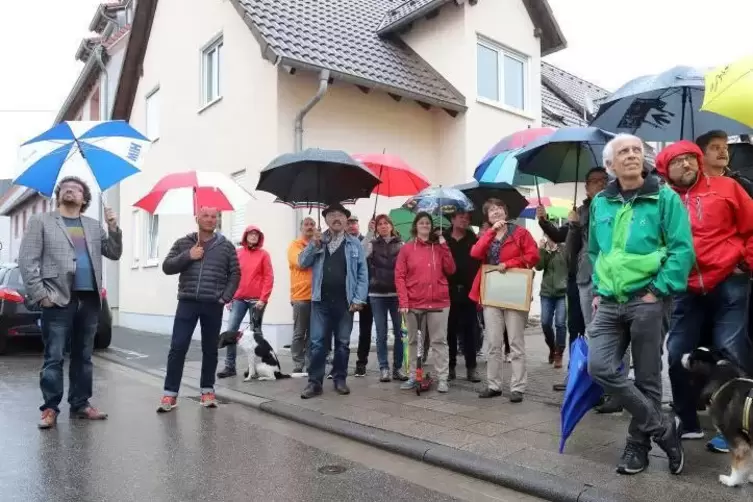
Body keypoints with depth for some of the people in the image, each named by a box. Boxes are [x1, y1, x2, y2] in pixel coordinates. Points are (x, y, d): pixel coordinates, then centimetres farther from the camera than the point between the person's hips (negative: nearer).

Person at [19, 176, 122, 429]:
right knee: (53, 358, -2)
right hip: (59, 300, -4)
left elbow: (114, 254, 13)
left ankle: (80, 404, 20)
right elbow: (27, 260, -1)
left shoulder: (93, 226, 17)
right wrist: (39, 294, -10)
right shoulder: (41, 221, 6)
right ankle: (50, 408, 8)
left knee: (83, 357, 11)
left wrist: (114, 228, -2)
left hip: (89, 300, 4)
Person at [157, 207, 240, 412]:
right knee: (177, 347, -3)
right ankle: (170, 393, 5)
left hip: (213, 306, 0)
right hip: (187, 303, 0)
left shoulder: (226, 246, 6)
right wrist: (187, 256, -11)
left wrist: (225, 297, -5)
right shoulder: (183, 243, 8)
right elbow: (166, 267, 3)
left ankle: (207, 390, 20)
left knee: (210, 349, 8)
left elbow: (235, 274, 5)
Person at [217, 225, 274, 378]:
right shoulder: (237, 253, 7)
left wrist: (263, 298, -11)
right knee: (231, 331, -4)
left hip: (256, 300, -2)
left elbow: (269, 278, -4)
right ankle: (230, 366, 4)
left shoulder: (263, 254, 1)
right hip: (238, 299, 2)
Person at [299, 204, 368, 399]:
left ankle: (340, 379, 20)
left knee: (343, 343, 9)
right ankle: (314, 382, 7)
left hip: (345, 301, 0)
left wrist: (359, 298, -7)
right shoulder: (318, 240, 10)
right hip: (321, 300, 1)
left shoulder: (355, 244, 4)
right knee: (317, 342, 0)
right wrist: (314, 244, -10)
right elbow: (302, 262, 4)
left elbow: (362, 273, 1)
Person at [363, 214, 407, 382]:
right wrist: (369, 232, -17)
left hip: (397, 293, 0)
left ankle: (398, 367, 13)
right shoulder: (372, 244, 6)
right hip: (377, 294, 0)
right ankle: (384, 368, 10)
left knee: (399, 332, 3)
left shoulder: (400, 244, 6)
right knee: (381, 333, 3)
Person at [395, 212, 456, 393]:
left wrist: (443, 245, -2)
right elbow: (399, 276, -1)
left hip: (438, 302, 1)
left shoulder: (439, 247, 11)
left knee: (439, 341, 1)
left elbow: (450, 270, 1)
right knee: (413, 341, 8)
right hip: (414, 303, 0)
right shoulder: (406, 249, 4)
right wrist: (403, 302, -10)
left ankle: (443, 379, 4)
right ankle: (413, 377, 17)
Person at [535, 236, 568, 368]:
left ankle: (559, 354, 6)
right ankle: (552, 348, 28)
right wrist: (541, 249, -12)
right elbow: (539, 266, -5)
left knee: (560, 323, -4)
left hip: (563, 292, -4)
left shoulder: (565, 248, -4)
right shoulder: (544, 250, 8)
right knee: (545, 323, 4)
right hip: (547, 292, 4)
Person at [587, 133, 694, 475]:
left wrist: (658, 290, -14)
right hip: (608, 303, 4)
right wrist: (597, 290, 10)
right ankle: (663, 428, 7)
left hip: (646, 300, -3)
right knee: (600, 367, -11)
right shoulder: (600, 203, 11)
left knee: (647, 377, 4)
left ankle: (638, 444, 23)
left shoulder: (664, 197, -2)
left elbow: (682, 249, -8)